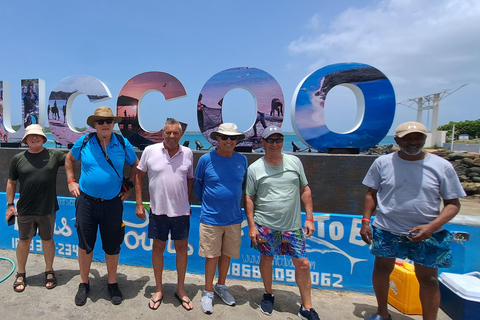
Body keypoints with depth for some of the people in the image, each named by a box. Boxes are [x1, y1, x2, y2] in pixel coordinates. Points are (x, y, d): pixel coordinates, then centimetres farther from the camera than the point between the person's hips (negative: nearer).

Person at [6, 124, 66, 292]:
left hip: (47, 210, -1)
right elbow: (11, 182, 8)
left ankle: (49, 272, 32)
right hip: (25, 210, 1)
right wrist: (10, 204, 5)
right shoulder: (18, 158, 1)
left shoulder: (54, 154, -2)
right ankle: (21, 274, 34)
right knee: (24, 241, 14)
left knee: (48, 240, 14)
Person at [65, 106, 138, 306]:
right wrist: (71, 181, 9)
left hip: (112, 203, 0)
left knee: (112, 247, 10)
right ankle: (84, 284, 33)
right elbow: (69, 159, 16)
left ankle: (112, 284, 30)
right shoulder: (84, 142, -3)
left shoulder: (123, 144, -3)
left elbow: (135, 165, 11)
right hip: (86, 201, 1)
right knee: (85, 245, 11)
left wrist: (129, 187, 5)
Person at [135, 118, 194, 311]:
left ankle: (180, 289, 30)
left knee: (182, 248, 11)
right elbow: (139, 176, 2)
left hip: (181, 211, 1)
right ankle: (158, 289, 32)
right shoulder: (150, 151, -6)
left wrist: (188, 204, 10)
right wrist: (139, 204, 0)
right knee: (158, 248, 12)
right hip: (158, 210, -1)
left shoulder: (188, 153, 0)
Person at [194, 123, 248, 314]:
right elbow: (197, 185, 4)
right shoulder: (206, 159, -9)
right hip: (211, 219, -3)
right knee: (212, 256, 9)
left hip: (234, 219, 3)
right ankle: (208, 292, 30)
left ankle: (221, 286, 40)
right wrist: (207, 203, 8)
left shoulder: (242, 160, -1)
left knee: (227, 255, 17)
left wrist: (233, 203, 10)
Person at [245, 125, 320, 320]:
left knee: (303, 263, 4)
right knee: (266, 259, 14)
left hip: (293, 226, 2)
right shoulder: (254, 169, -4)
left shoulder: (295, 162, 2)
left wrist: (309, 218, 2)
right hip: (265, 225, -1)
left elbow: (305, 190, 6)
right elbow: (249, 198, -1)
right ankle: (268, 295, 39)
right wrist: (251, 225, -6)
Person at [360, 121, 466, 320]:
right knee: (381, 269, 13)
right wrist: (365, 221, -2)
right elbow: (372, 193, 5)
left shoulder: (442, 166, -6)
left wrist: (432, 227, -16)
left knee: (428, 278, 8)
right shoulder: (382, 163, -3)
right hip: (386, 230, 1)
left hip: (426, 233, -1)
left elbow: (453, 203, -3)